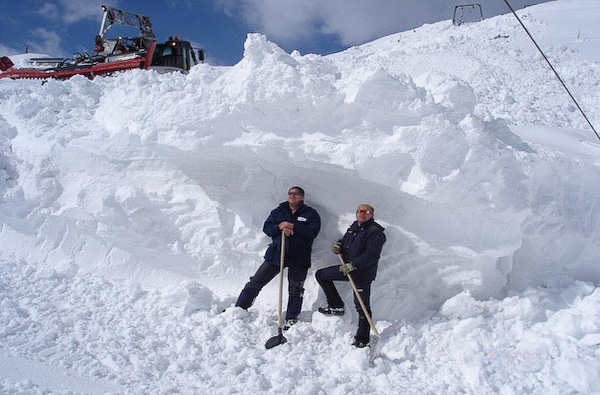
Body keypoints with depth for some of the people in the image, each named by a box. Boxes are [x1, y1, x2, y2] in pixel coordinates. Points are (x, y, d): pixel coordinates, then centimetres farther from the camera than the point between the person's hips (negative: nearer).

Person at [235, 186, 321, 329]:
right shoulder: (279, 211, 13)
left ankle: (292, 318, 21)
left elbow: (313, 231, -10)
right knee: (255, 282, 2)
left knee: (295, 290, 5)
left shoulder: (310, 213, 5)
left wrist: (293, 226, -18)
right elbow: (266, 228, 5)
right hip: (276, 254, 2)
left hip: (299, 258, -2)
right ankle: (238, 309, 13)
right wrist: (280, 227, -14)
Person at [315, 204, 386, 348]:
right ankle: (337, 306, 19)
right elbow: (345, 241, 21)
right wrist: (338, 245, -4)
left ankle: (362, 338, 11)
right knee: (321, 275, 12)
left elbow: (371, 256, -23)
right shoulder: (354, 227, 10)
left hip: (363, 273, -8)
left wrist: (352, 265, -28)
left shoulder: (375, 232, -15)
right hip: (347, 268, 9)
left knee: (362, 306, -5)